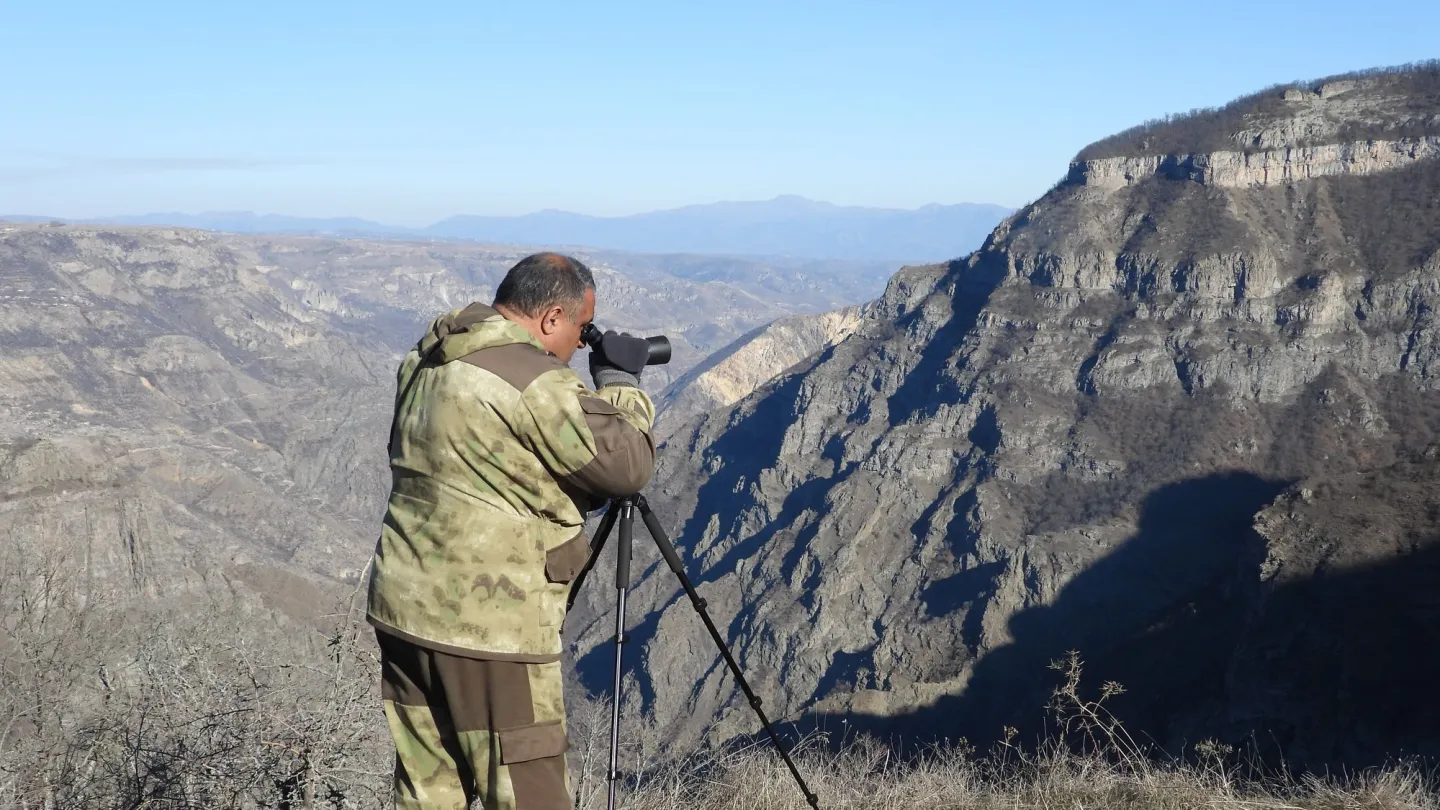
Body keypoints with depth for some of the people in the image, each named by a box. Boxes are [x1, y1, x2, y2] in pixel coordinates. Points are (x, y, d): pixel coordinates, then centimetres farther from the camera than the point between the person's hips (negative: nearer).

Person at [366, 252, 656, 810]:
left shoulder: (424, 365, 10)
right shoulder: (537, 383, -17)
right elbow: (627, 466, -11)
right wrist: (621, 380, 4)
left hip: (401, 610, 9)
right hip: (489, 630, -8)